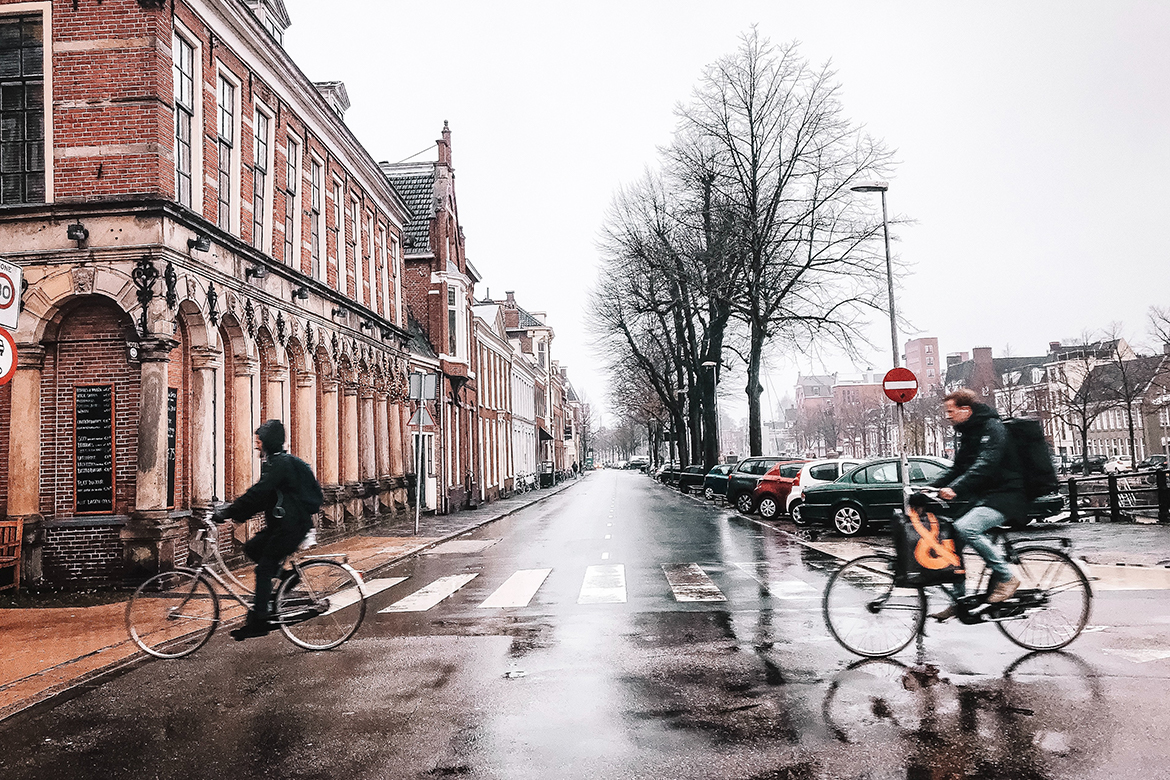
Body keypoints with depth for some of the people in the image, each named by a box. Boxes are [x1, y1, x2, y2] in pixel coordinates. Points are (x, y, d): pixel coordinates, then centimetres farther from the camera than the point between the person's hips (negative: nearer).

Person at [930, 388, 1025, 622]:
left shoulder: (992, 428, -13)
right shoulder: (966, 434, 16)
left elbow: (985, 465, -28)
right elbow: (958, 469, 19)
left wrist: (955, 488, -39)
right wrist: (933, 487, 5)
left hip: (1005, 496, -9)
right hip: (981, 497, 9)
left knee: (965, 527, -30)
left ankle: (1006, 578, -14)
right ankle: (960, 600, 7)